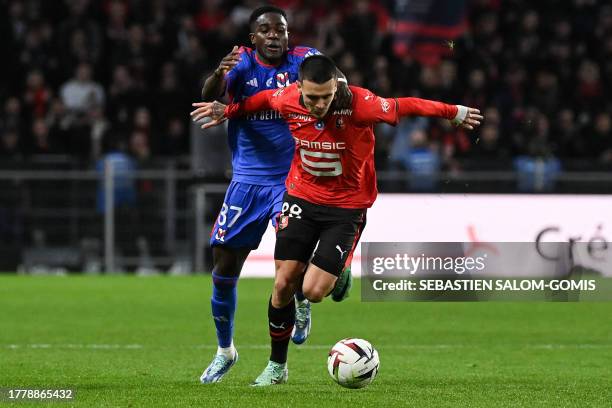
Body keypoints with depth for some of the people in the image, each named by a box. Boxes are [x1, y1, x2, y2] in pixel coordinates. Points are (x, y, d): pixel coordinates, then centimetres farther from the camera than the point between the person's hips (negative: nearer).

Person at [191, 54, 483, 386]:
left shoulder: (359, 104, -25)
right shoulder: (287, 100, -14)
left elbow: (404, 107, -10)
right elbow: (262, 99, 10)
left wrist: (455, 113, 3)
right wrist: (227, 111, 25)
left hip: (347, 206, -3)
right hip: (301, 198, 3)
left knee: (314, 292, -15)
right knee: (283, 284, 0)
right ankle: (276, 366, 17)